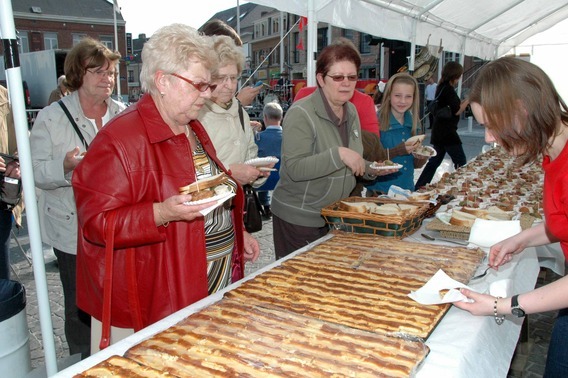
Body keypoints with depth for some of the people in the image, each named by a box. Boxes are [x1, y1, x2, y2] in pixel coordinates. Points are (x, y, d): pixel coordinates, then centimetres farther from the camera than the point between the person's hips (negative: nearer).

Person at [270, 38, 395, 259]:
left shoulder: (351, 111, 7)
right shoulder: (301, 114, -17)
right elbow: (295, 169, -25)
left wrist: (371, 169, -1)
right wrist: (339, 154, -33)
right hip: (299, 220, -7)